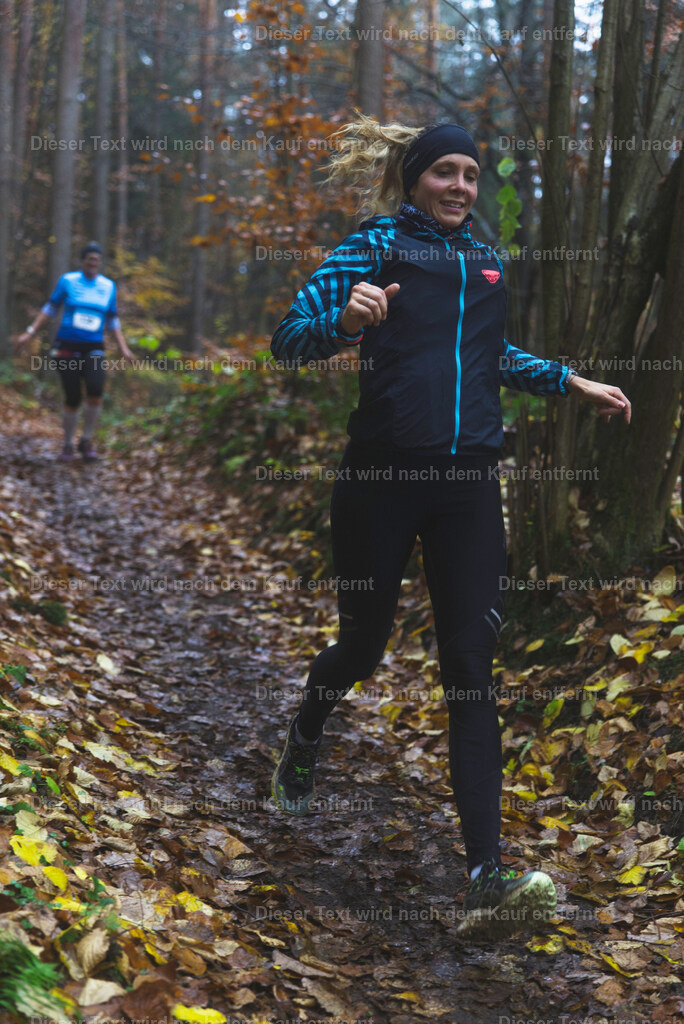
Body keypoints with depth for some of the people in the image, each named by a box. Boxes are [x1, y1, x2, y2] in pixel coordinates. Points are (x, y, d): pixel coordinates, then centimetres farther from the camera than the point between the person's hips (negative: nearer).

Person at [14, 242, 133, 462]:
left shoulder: (108, 286, 7)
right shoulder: (67, 281, 0)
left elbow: (112, 320, 15)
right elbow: (50, 307, 6)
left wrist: (123, 347, 7)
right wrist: (30, 332, 0)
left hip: (93, 349, 1)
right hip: (67, 347, -1)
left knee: (95, 391, -23)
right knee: (72, 400, -7)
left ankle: (87, 440, -4)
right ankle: (68, 445, 16)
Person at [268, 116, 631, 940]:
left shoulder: (485, 262, 14)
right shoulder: (376, 246, -2)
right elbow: (287, 338, -11)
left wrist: (572, 383, 27)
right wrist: (347, 321, -30)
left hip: (468, 485, 4)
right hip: (381, 477, -3)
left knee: (470, 664, -6)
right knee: (364, 642, 10)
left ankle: (486, 878, -11)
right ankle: (301, 743, 47)